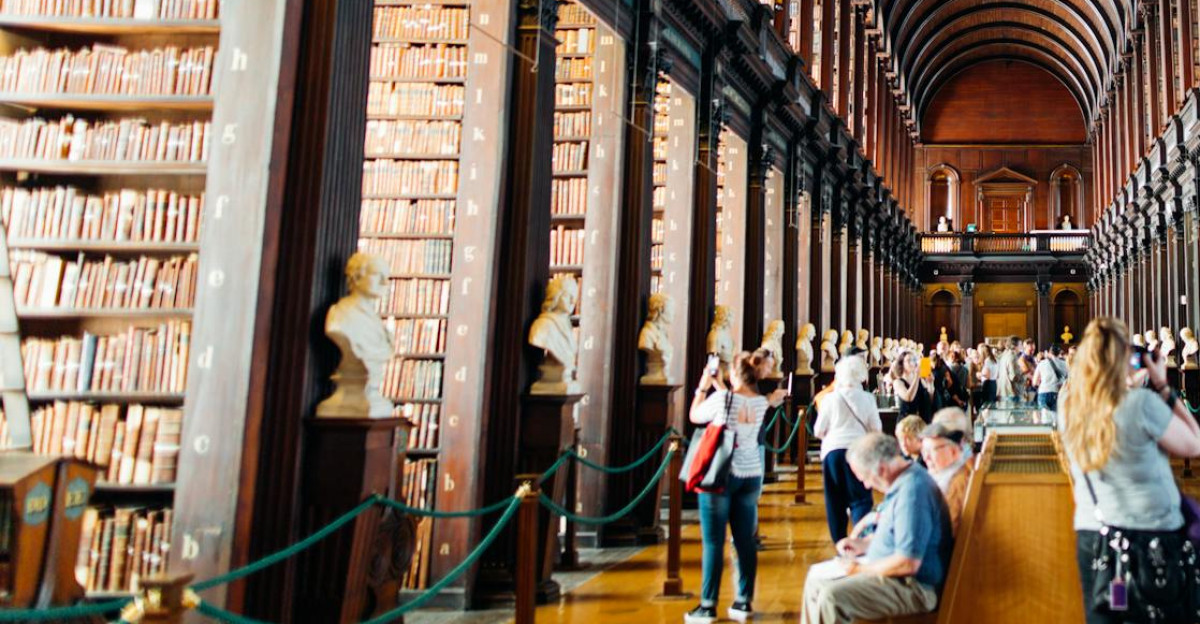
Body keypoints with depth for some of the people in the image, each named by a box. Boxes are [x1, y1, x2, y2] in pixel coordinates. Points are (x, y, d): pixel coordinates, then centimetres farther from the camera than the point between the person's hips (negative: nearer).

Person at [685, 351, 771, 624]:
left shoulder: (721, 398, -14)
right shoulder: (761, 402, 1)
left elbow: (694, 416, 2)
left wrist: (703, 387, 13)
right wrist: (718, 386, 25)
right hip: (751, 476, 5)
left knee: (713, 542, -1)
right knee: (745, 541, 9)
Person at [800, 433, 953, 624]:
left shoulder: (912, 491, -26)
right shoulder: (903, 481, 8)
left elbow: (908, 563, -28)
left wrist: (862, 569, -16)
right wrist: (864, 543, 9)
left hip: (913, 586, -11)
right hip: (888, 569, 11)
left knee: (832, 597, -26)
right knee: (816, 579, 11)